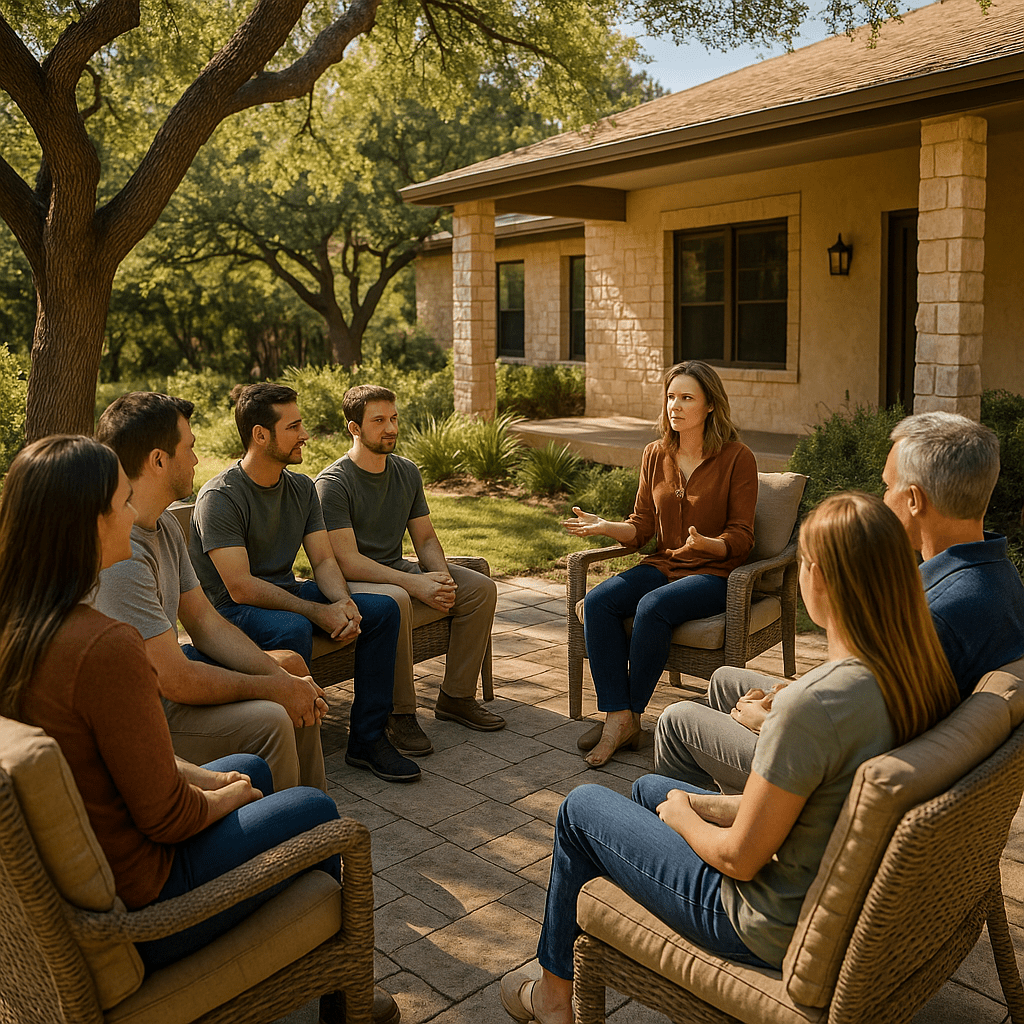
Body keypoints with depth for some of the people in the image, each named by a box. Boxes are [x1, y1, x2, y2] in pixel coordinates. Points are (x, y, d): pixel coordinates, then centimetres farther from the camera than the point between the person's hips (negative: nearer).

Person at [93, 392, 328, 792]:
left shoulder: (164, 525, 3)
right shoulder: (119, 554, -30)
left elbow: (205, 622, 5)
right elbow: (177, 682, -29)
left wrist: (282, 677, -7)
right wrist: (275, 689, -16)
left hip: (159, 668, 11)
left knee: (291, 666, 14)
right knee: (268, 721, -26)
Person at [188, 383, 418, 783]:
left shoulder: (301, 487, 5)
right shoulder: (219, 497, -18)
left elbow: (324, 560, 3)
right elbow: (241, 588, -23)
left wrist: (343, 603, -19)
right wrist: (317, 612, -25)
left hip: (286, 593, 8)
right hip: (231, 609, -7)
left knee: (383, 608, -8)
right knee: (293, 629, -38)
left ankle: (367, 738, -4)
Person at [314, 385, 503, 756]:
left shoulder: (407, 472, 7)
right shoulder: (332, 483, -15)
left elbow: (426, 538, 10)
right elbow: (349, 562, -22)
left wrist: (441, 575, -12)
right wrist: (415, 584, -29)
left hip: (397, 573, 7)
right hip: (353, 585, -7)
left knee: (480, 587, -7)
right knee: (394, 600, -39)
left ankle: (456, 697, 3)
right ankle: (400, 715, -24)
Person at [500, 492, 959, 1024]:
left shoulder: (812, 705, -35)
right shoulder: (923, 675, -8)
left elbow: (739, 857, -24)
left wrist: (682, 815, -4)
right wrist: (712, 805, 3)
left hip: (780, 930, -8)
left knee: (580, 808, 9)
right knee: (648, 788, 26)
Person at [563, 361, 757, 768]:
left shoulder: (737, 458, -6)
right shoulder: (655, 455, 9)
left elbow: (741, 538, -7)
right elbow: (642, 526, 11)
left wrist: (707, 544, -28)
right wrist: (605, 527, -8)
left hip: (715, 573, -5)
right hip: (663, 565, 5)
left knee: (653, 607, -33)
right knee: (597, 602, -22)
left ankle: (629, 717, -18)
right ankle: (616, 716, -23)